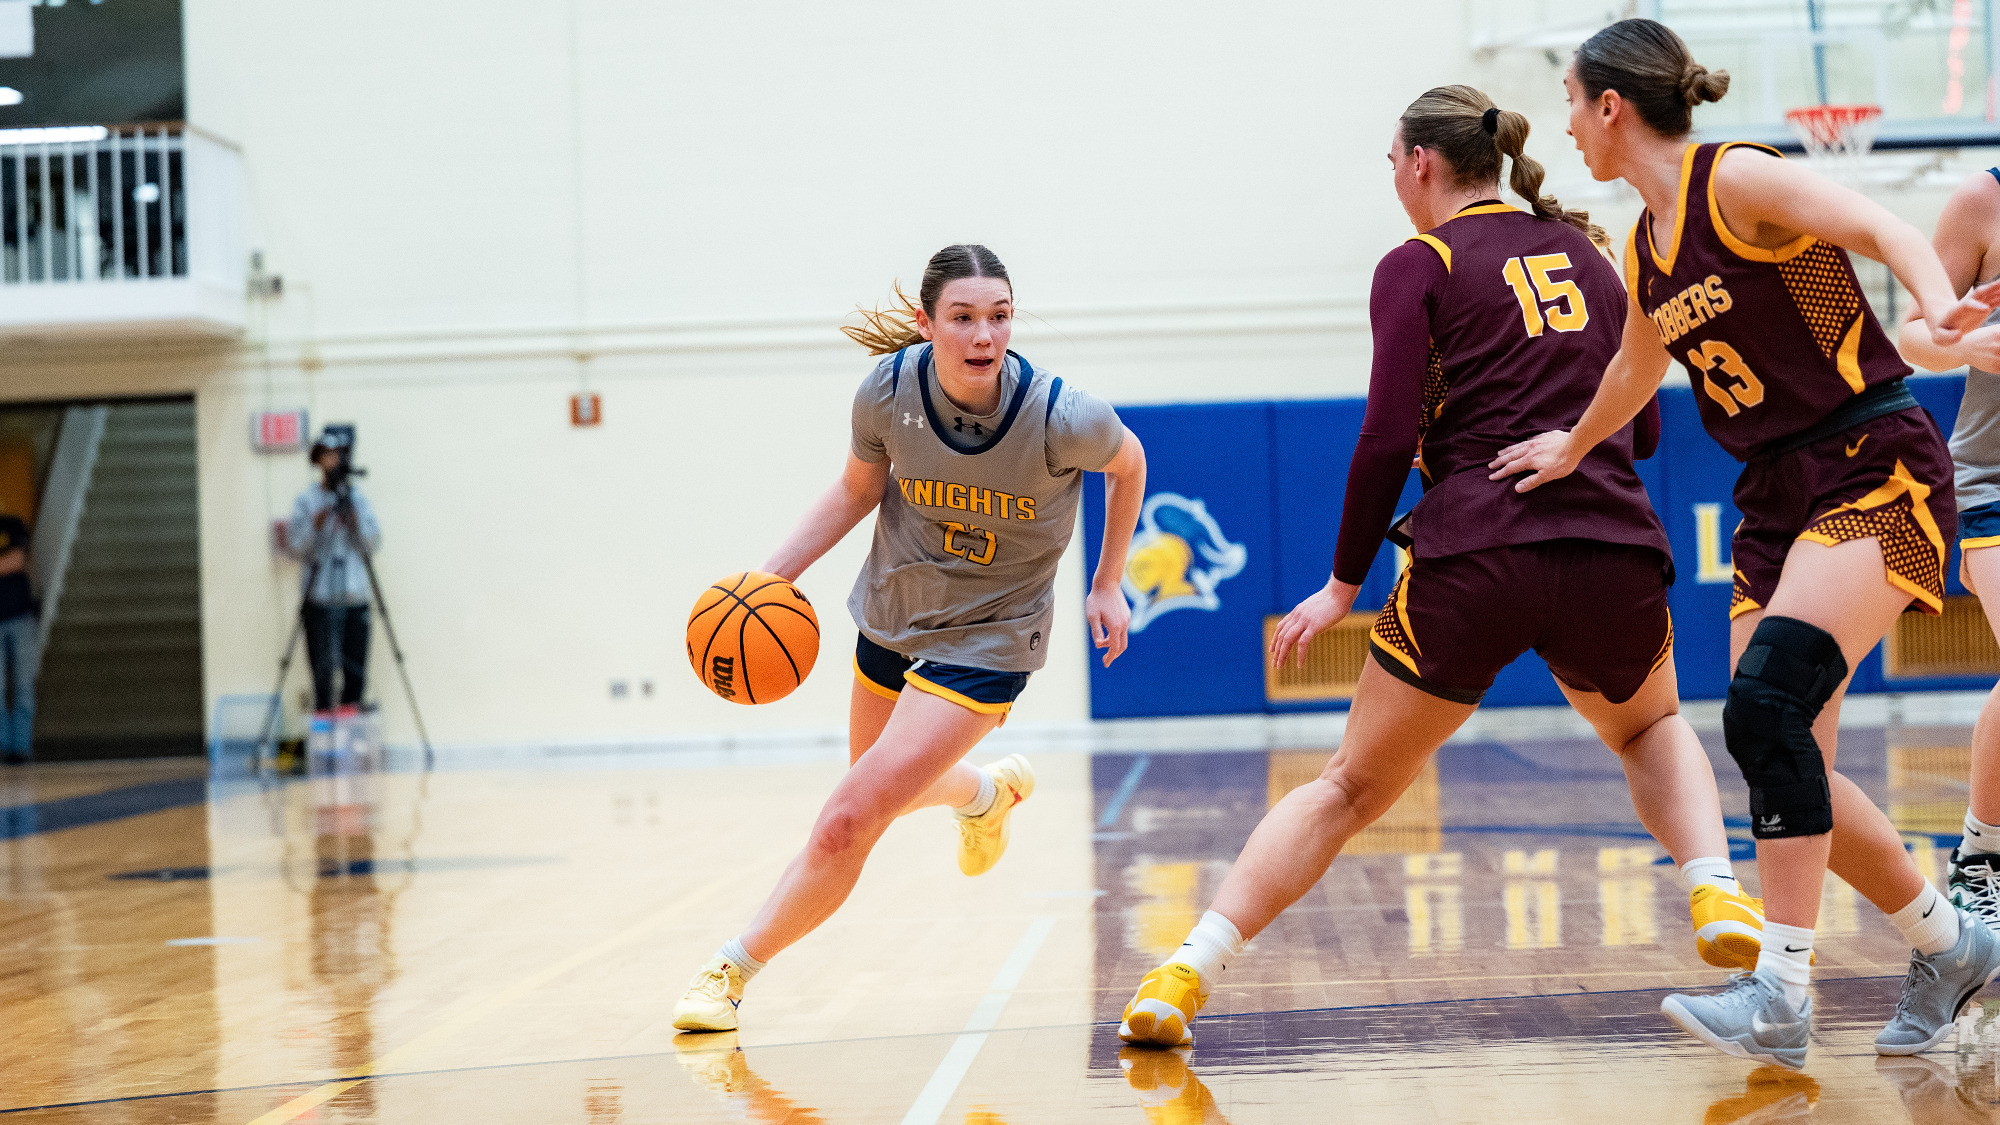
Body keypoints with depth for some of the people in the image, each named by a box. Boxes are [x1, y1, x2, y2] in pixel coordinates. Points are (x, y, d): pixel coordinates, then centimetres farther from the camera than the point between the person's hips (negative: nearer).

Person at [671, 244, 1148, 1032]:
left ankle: (731, 969, 5)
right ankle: (989, 791, 60)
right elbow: (858, 488, 0)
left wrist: (1107, 585, 3)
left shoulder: (1061, 417, -27)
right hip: (891, 616, 5)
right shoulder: (889, 391, -20)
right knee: (885, 784, 27)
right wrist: (772, 575, -9)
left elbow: (1128, 464, -3)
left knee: (846, 823, -14)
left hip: (986, 637, -4)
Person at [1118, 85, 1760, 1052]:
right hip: (1615, 550, 3)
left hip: (1473, 558, -3)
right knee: (1651, 728, 33)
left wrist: (1343, 584, 3)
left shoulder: (1419, 265, 4)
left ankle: (1183, 976, 4)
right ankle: (1716, 893, 7)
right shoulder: (1584, 251, 19)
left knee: (1352, 787, 11)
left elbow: (1390, 438, -6)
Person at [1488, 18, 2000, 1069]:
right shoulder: (1645, 250, 12)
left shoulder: (1737, 181, -11)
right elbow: (1637, 366, 32)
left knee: (1767, 704, -24)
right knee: (1789, 762, 2)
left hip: (1876, 465, -8)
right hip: (1777, 497, 8)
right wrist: (1570, 447, 47)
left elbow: (1881, 227, -25)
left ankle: (1780, 995, -22)